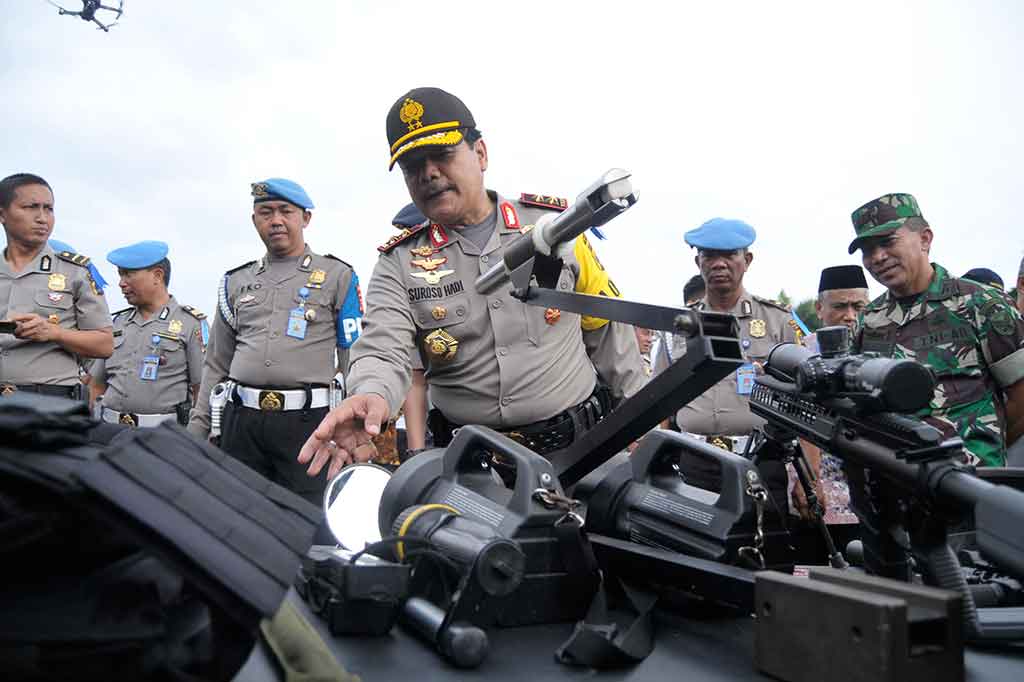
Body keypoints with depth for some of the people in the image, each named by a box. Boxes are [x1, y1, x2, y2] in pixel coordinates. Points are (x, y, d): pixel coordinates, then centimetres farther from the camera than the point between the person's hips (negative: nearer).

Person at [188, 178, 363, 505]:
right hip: (241, 420, 4)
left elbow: (355, 362, 3)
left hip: (307, 420, -3)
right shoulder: (236, 282, 17)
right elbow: (216, 365, 20)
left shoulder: (337, 276, 6)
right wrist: (196, 429, 13)